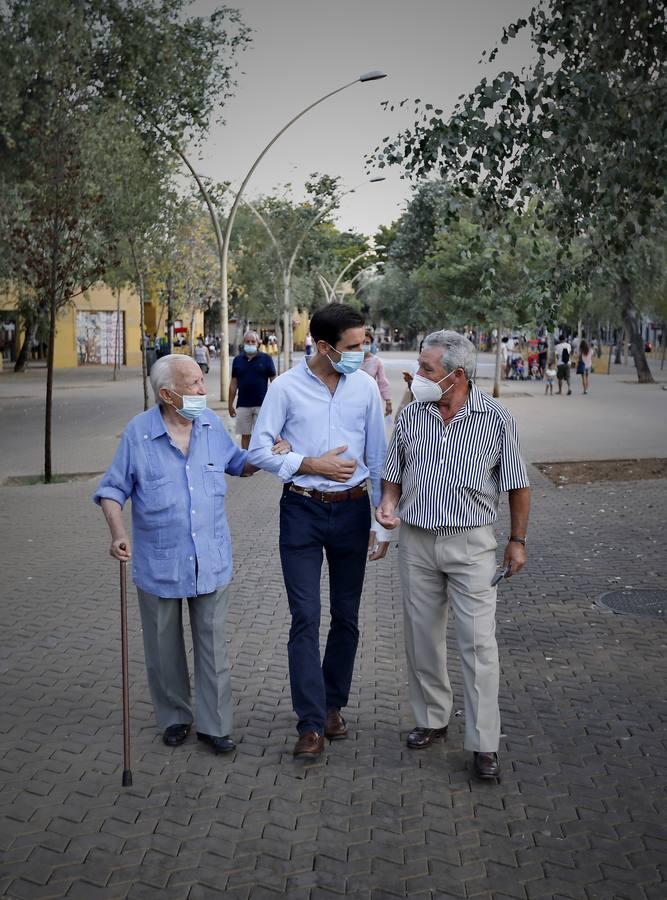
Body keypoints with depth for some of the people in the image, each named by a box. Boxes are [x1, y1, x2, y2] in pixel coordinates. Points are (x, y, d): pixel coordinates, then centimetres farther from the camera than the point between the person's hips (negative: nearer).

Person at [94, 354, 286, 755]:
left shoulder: (212, 424, -1)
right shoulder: (138, 433, -11)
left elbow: (236, 462, 15)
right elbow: (113, 490, -5)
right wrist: (118, 533, -19)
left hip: (212, 561, 2)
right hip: (159, 564, -2)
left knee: (214, 647, 9)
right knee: (165, 648, 14)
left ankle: (215, 724, 22)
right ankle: (174, 717, 33)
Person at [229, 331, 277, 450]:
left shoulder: (266, 358, 0)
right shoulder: (238, 360, 7)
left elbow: (273, 381, 1)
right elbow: (234, 383, 10)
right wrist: (230, 404, 8)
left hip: (262, 404, -2)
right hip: (243, 405, 2)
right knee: (245, 435, 8)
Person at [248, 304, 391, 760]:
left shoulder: (366, 387, 1)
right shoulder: (286, 387, -6)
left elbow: (378, 458, 6)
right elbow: (258, 450, -3)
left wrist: (381, 523, 5)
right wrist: (312, 464, -14)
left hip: (352, 509, 3)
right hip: (302, 510, -2)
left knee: (346, 617, 11)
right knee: (305, 619, -4)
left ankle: (333, 705, 29)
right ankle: (312, 724, 3)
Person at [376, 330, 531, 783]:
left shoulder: (496, 418, -6)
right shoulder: (411, 416, 2)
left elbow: (518, 485, 1)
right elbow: (393, 476, 12)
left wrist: (518, 541, 2)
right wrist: (388, 505, -8)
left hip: (471, 543, -3)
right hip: (417, 541, 4)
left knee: (479, 642, -5)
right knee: (422, 639, 12)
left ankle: (485, 744, 4)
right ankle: (432, 719, 30)